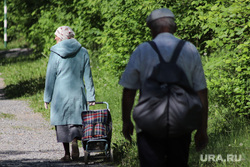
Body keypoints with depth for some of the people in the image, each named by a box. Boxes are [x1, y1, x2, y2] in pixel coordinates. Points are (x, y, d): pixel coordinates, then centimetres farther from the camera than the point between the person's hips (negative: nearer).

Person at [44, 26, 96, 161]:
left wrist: (47, 97, 4)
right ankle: (75, 140, -20)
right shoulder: (83, 52, 5)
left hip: (60, 93, -2)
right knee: (76, 120, 9)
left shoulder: (55, 53, -3)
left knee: (62, 122, 6)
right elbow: (88, 76, 6)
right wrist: (91, 96, 10)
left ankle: (67, 153, 4)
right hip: (78, 92, 2)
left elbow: (50, 77, -1)